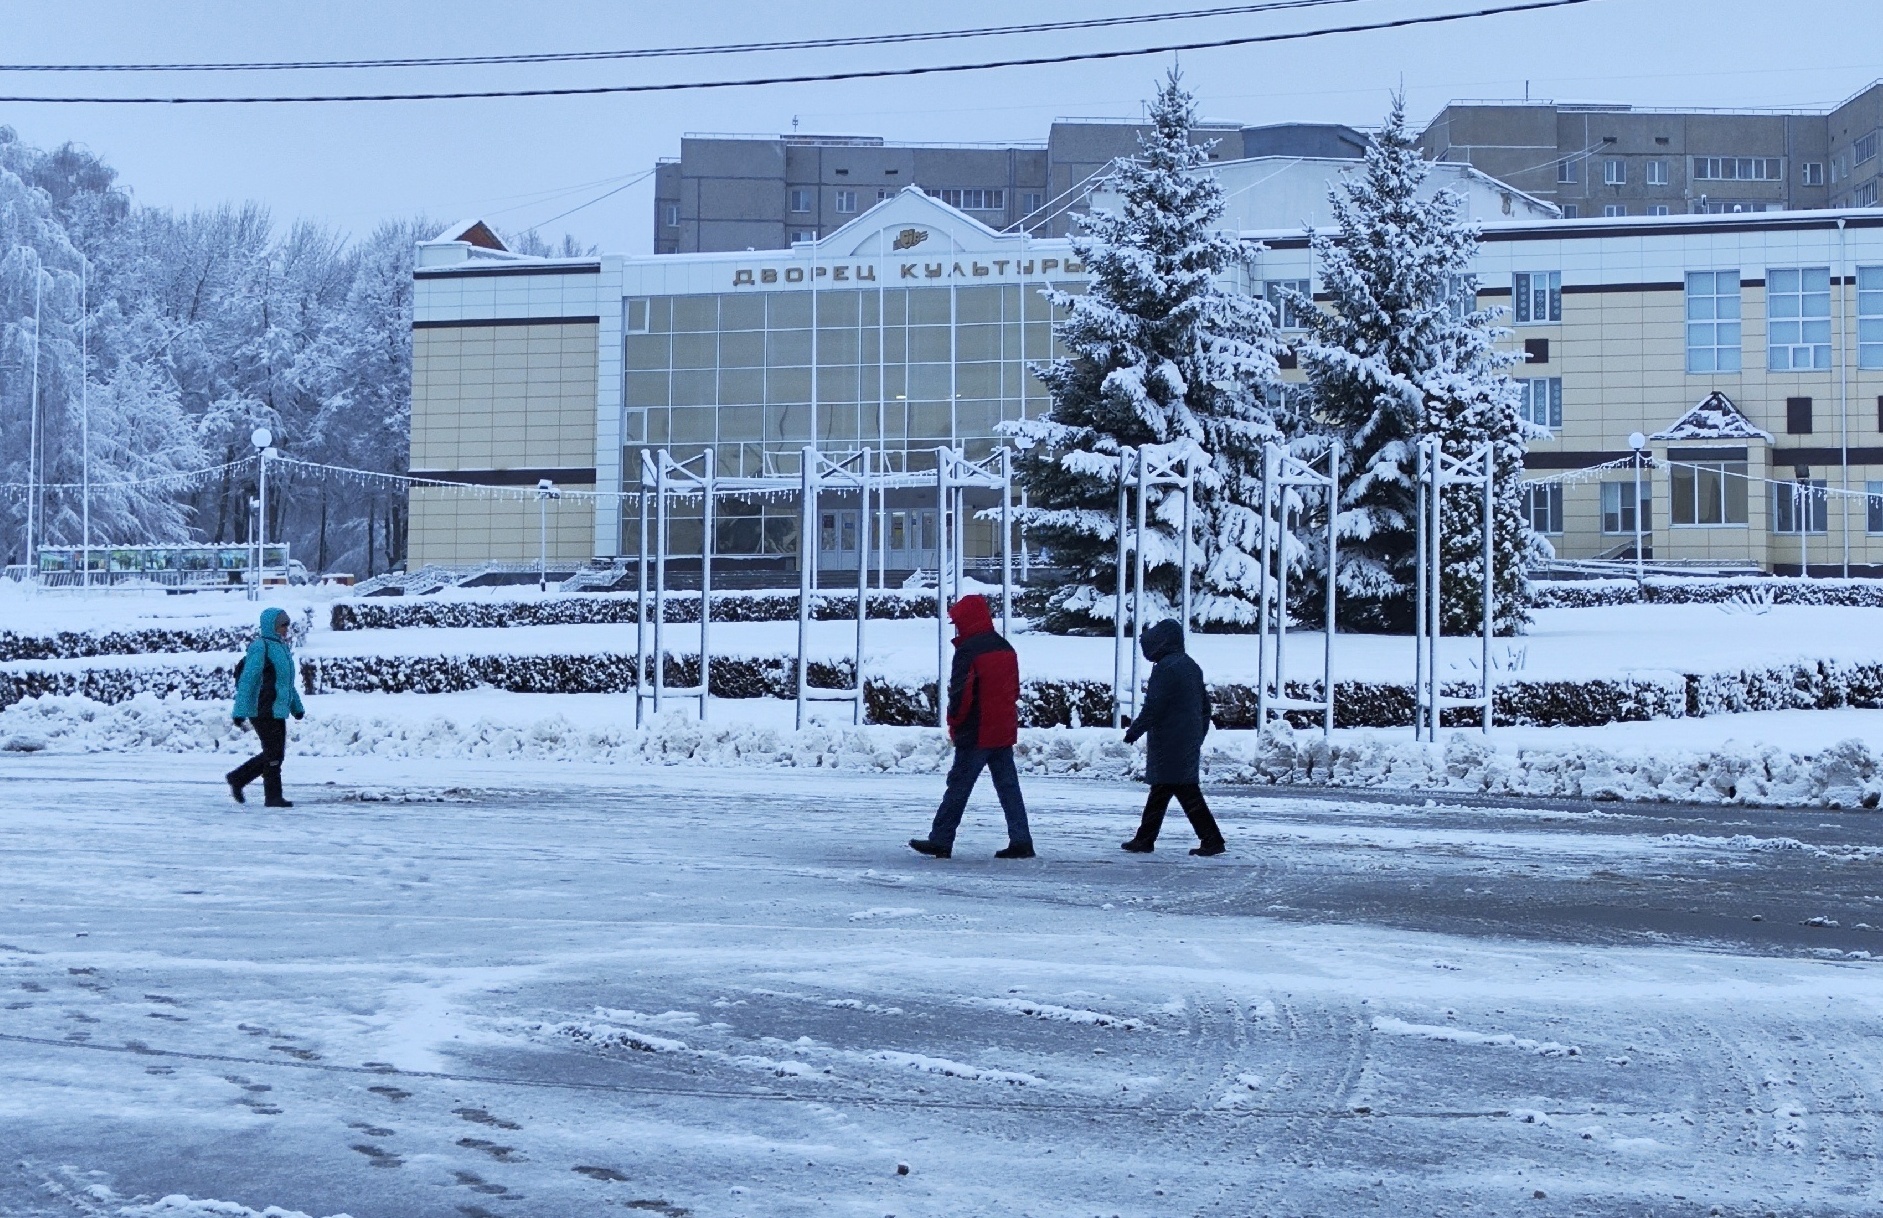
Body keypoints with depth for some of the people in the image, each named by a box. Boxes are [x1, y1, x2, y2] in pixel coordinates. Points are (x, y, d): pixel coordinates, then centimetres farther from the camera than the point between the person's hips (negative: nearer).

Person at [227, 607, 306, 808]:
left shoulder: (282, 647, 16)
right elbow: (247, 680, -17)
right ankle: (273, 797, 4)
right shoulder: (260, 647, -13)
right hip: (263, 711, -9)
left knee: (274, 753, 11)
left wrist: (297, 706, 27)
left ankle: (237, 778, 22)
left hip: (277, 711, 9)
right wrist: (240, 711, -21)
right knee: (274, 754, -5)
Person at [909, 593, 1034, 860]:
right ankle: (1021, 841, 4)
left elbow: (960, 692, -17)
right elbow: (1015, 688, 17)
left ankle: (940, 841, 5)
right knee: (1008, 786, 8)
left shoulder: (968, 650, -15)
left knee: (958, 786, 0)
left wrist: (954, 722, -2)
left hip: (977, 733, -8)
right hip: (1005, 730, 8)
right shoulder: (1005, 648, 12)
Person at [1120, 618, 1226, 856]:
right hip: (1190, 742, 9)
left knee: (1186, 792, -7)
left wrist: (1134, 731, -7)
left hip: (1169, 743, -9)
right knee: (1159, 791, 15)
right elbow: (1205, 705, 20)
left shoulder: (1165, 668, -14)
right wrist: (1199, 736, 26)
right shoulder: (1191, 666, 15)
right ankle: (1145, 839, 22)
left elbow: (1153, 707, -17)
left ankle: (1212, 840, -9)